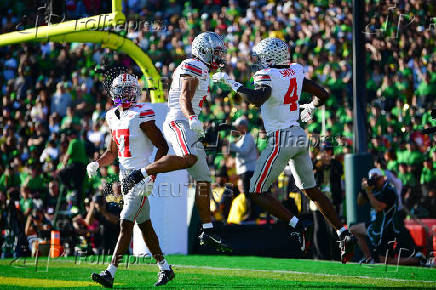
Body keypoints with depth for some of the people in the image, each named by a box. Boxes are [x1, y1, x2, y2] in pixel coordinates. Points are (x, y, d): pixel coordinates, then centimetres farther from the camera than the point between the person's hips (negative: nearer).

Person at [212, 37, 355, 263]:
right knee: (312, 191, 18)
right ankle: (344, 234, 13)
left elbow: (257, 98, -33)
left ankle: (296, 225, -11)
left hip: (281, 139, -8)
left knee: (257, 192, 1)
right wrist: (310, 109, 36)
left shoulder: (268, 77, -13)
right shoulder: (294, 72, 9)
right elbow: (322, 95, 16)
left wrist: (231, 83, -22)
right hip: (299, 135, 8)